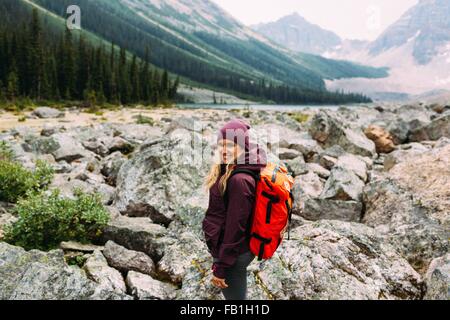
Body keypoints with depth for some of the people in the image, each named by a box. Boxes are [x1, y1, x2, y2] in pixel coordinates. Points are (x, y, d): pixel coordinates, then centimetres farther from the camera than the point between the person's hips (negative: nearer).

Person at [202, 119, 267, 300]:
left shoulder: (240, 180, -28)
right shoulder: (228, 170, 2)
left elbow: (235, 226, -25)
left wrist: (221, 267, -17)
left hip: (233, 253, -9)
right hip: (227, 246, 9)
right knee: (236, 293, 26)